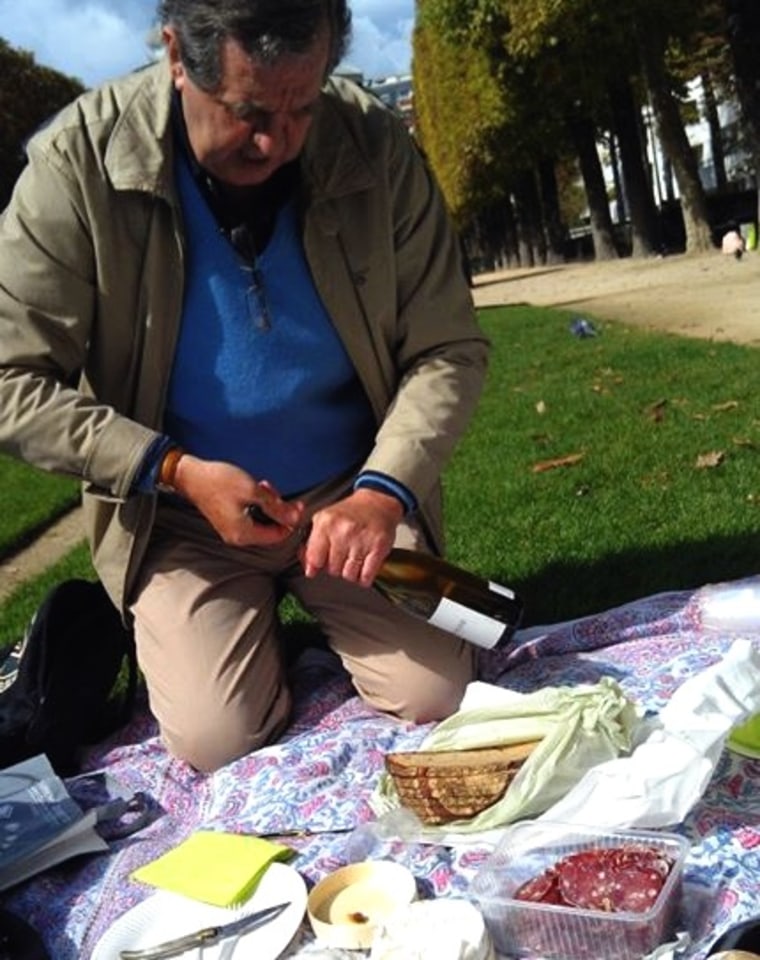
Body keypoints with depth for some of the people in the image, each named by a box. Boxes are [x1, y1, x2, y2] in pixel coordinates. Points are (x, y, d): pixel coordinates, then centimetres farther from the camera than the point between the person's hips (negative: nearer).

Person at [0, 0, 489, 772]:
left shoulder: (374, 147, -12)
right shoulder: (80, 160, -17)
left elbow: (448, 350, -8)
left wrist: (384, 489, -24)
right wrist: (177, 471, -21)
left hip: (352, 491, 2)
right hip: (179, 511, -1)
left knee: (436, 700, -9)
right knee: (220, 742, -13)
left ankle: (319, 612, 23)